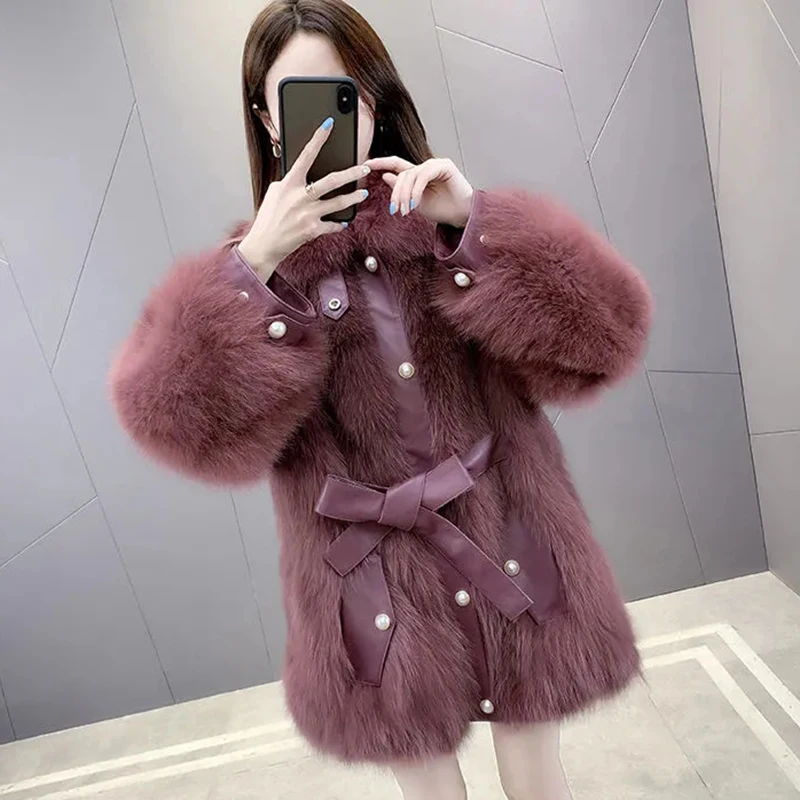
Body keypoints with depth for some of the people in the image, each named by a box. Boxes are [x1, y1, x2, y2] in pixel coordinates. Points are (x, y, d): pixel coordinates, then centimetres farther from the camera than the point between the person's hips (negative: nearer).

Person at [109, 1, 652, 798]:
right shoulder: (248, 268, -2)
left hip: (510, 562, 1)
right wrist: (257, 264, -24)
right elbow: (183, 424, -17)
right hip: (379, 597, 0)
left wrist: (477, 222, -22)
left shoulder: (448, 226, -2)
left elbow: (600, 340, -13)